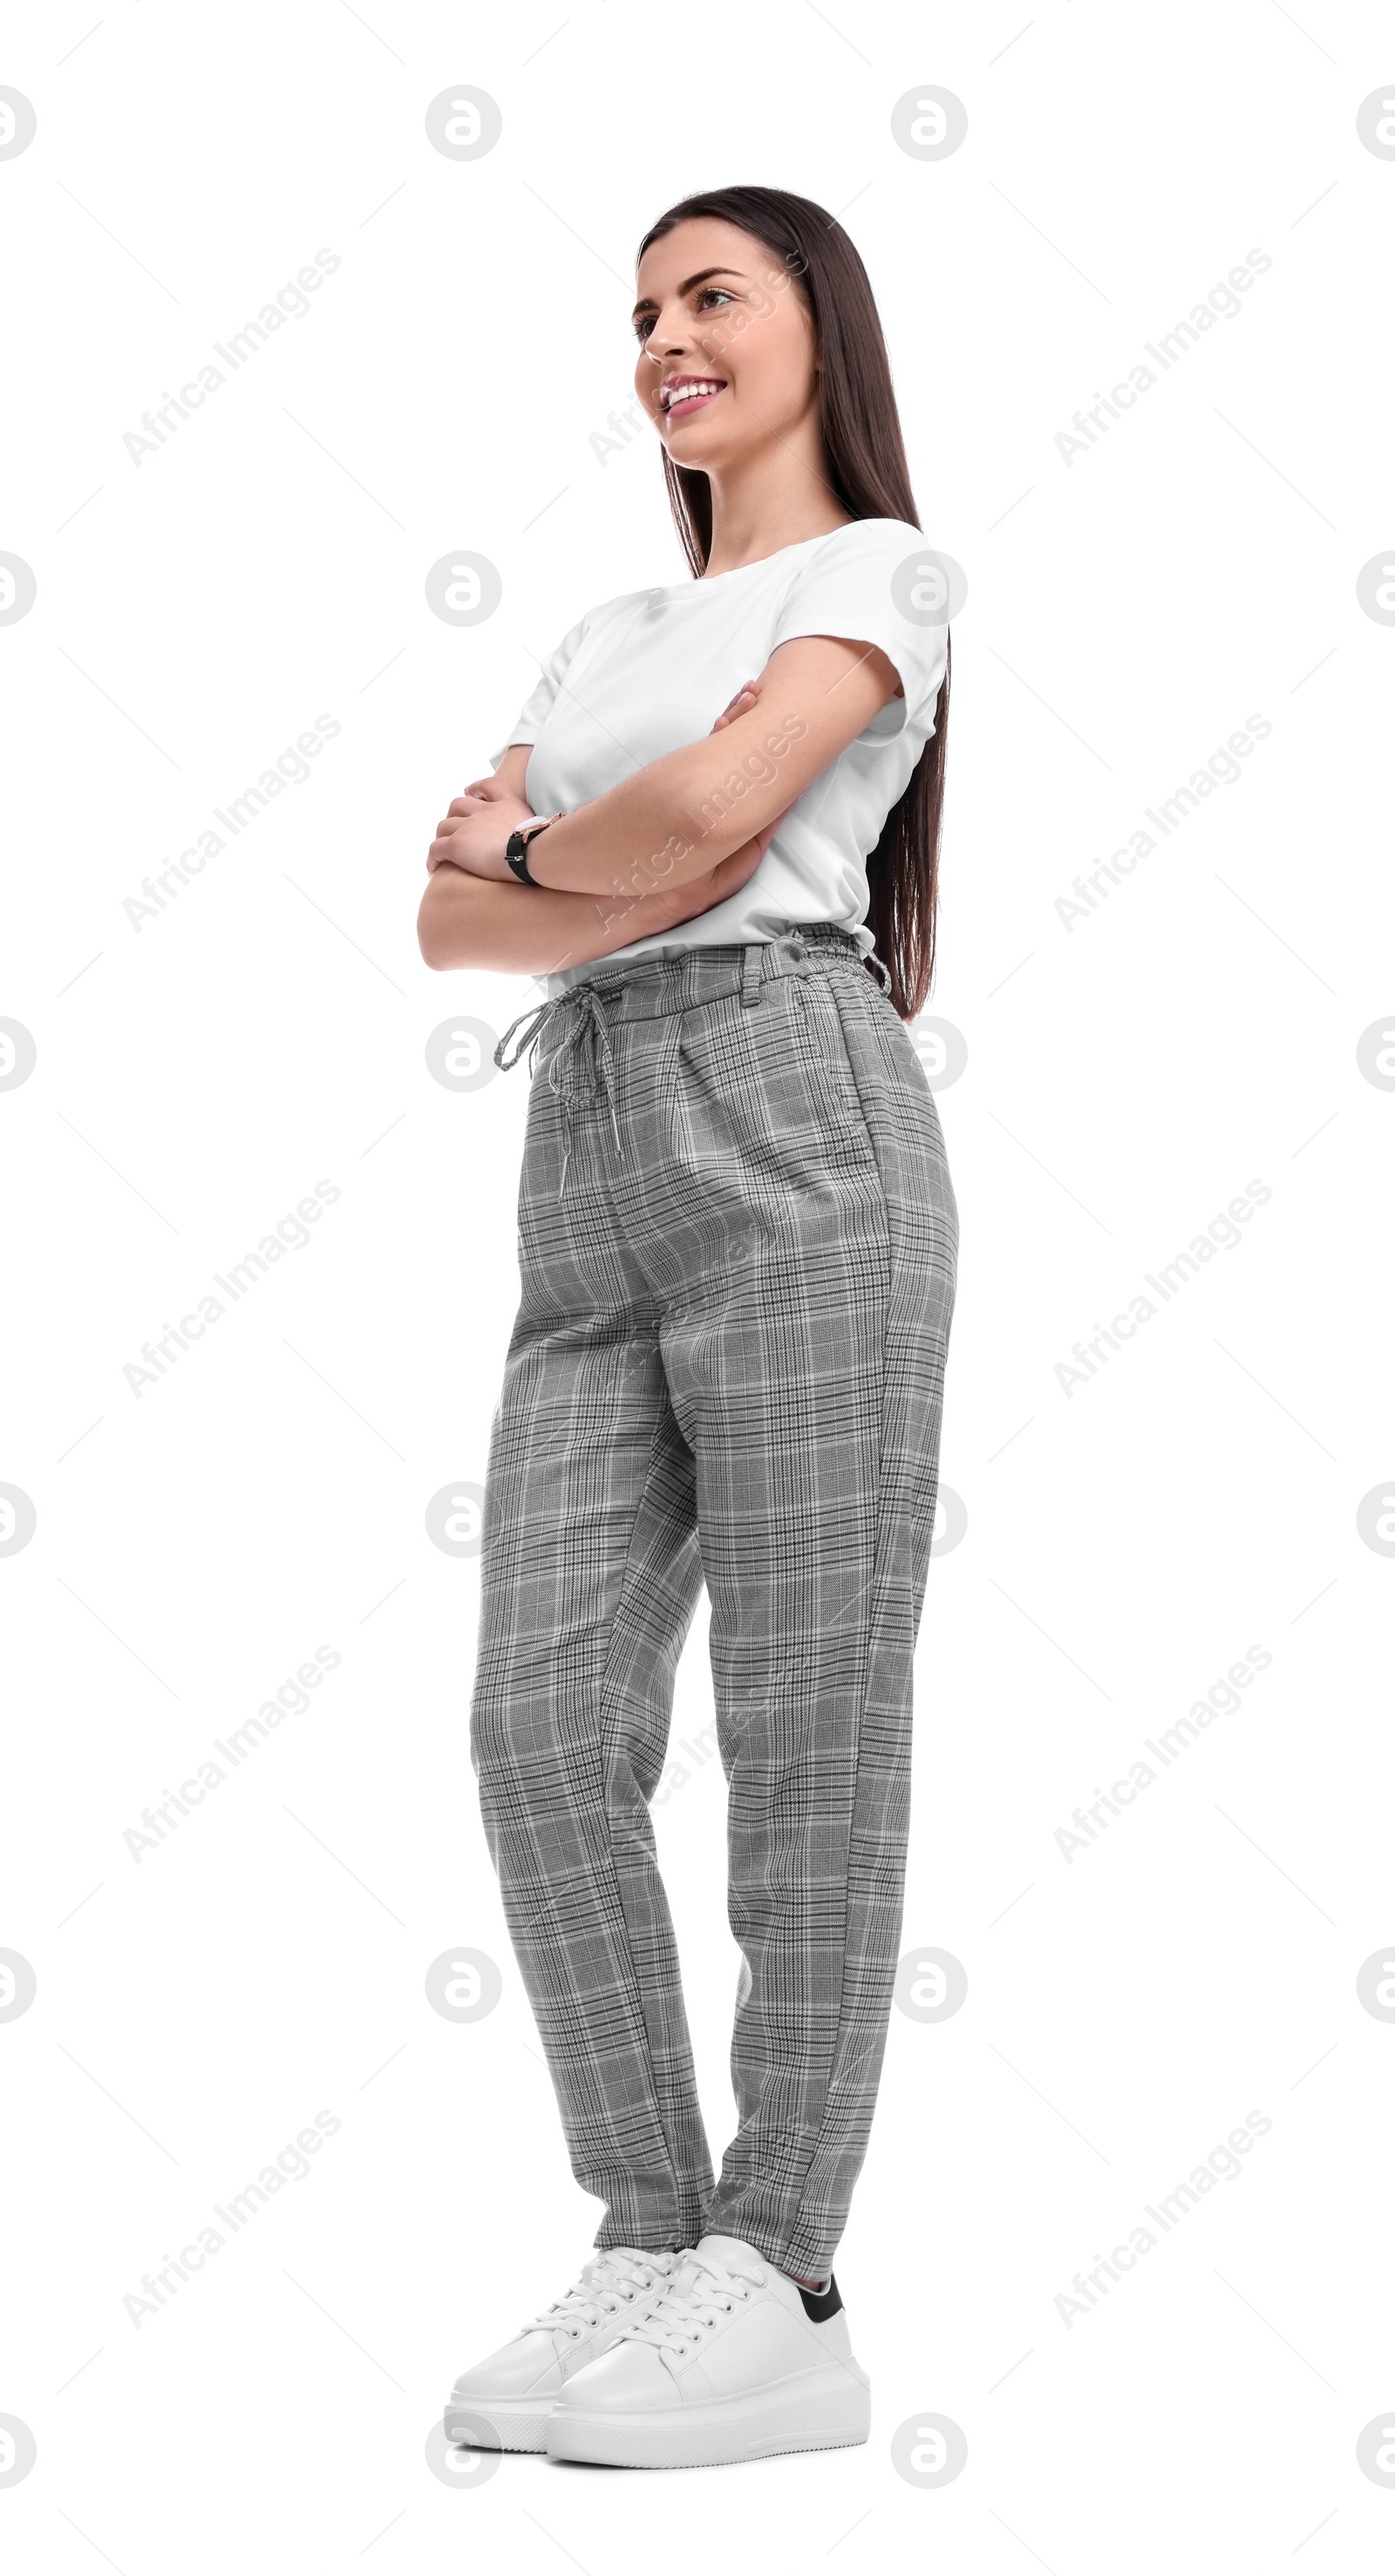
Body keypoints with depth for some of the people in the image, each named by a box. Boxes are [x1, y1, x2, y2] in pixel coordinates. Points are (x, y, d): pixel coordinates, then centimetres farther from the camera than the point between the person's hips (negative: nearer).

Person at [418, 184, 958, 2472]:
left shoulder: (876, 569, 10)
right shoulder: (609, 629, 28)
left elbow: (715, 803, -10)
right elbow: (447, 916, 16)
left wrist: (530, 847, 8)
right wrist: (639, 882, -2)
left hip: (784, 1110, -6)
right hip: (591, 1148, 7)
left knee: (808, 1730, -5)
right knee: (543, 1725, -2)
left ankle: (786, 2297, 1)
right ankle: (653, 2248, 8)